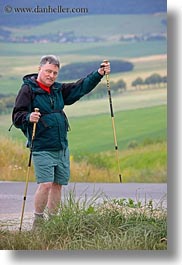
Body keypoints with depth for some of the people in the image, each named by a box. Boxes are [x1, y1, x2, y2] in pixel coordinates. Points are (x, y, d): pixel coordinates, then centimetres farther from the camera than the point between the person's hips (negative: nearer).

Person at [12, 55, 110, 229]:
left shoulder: (58, 90, 14)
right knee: (45, 184, -15)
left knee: (58, 184, 9)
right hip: (42, 148, -7)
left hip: (62, 147, 7)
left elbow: (81, 88, 21)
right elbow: (17, 117, -10)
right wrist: (28, 118, -31)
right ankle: (38, 222, -1)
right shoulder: (28, 90, -6)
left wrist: (99, 74, 12)